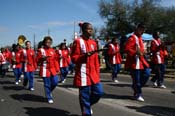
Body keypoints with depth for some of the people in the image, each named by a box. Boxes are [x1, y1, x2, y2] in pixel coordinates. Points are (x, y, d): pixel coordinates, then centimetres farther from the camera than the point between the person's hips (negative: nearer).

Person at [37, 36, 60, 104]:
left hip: (53, 69, 4)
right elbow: (38, 60, -2)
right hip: (45, 70, -4)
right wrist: (42, 58, -24)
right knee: (47, 84, 0)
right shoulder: (41, 50, -2)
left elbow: (55, 61, 10)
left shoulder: (53, 50, 10)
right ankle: (49, 98, 13)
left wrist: (57, 69, 6)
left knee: (55, 82, -1)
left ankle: (49, 91, 28)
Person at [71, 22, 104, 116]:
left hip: (93, 73, 6)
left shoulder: (93, 42, 12)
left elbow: (96, 59, 15)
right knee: (85, 96, -1)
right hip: (83, 74, -6)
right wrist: (85, 55, -23)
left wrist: (97, 72, 11)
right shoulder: (78, 41, -6)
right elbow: (74, 58, -8)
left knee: (99, 92, 6)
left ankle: (87, 105, 31)